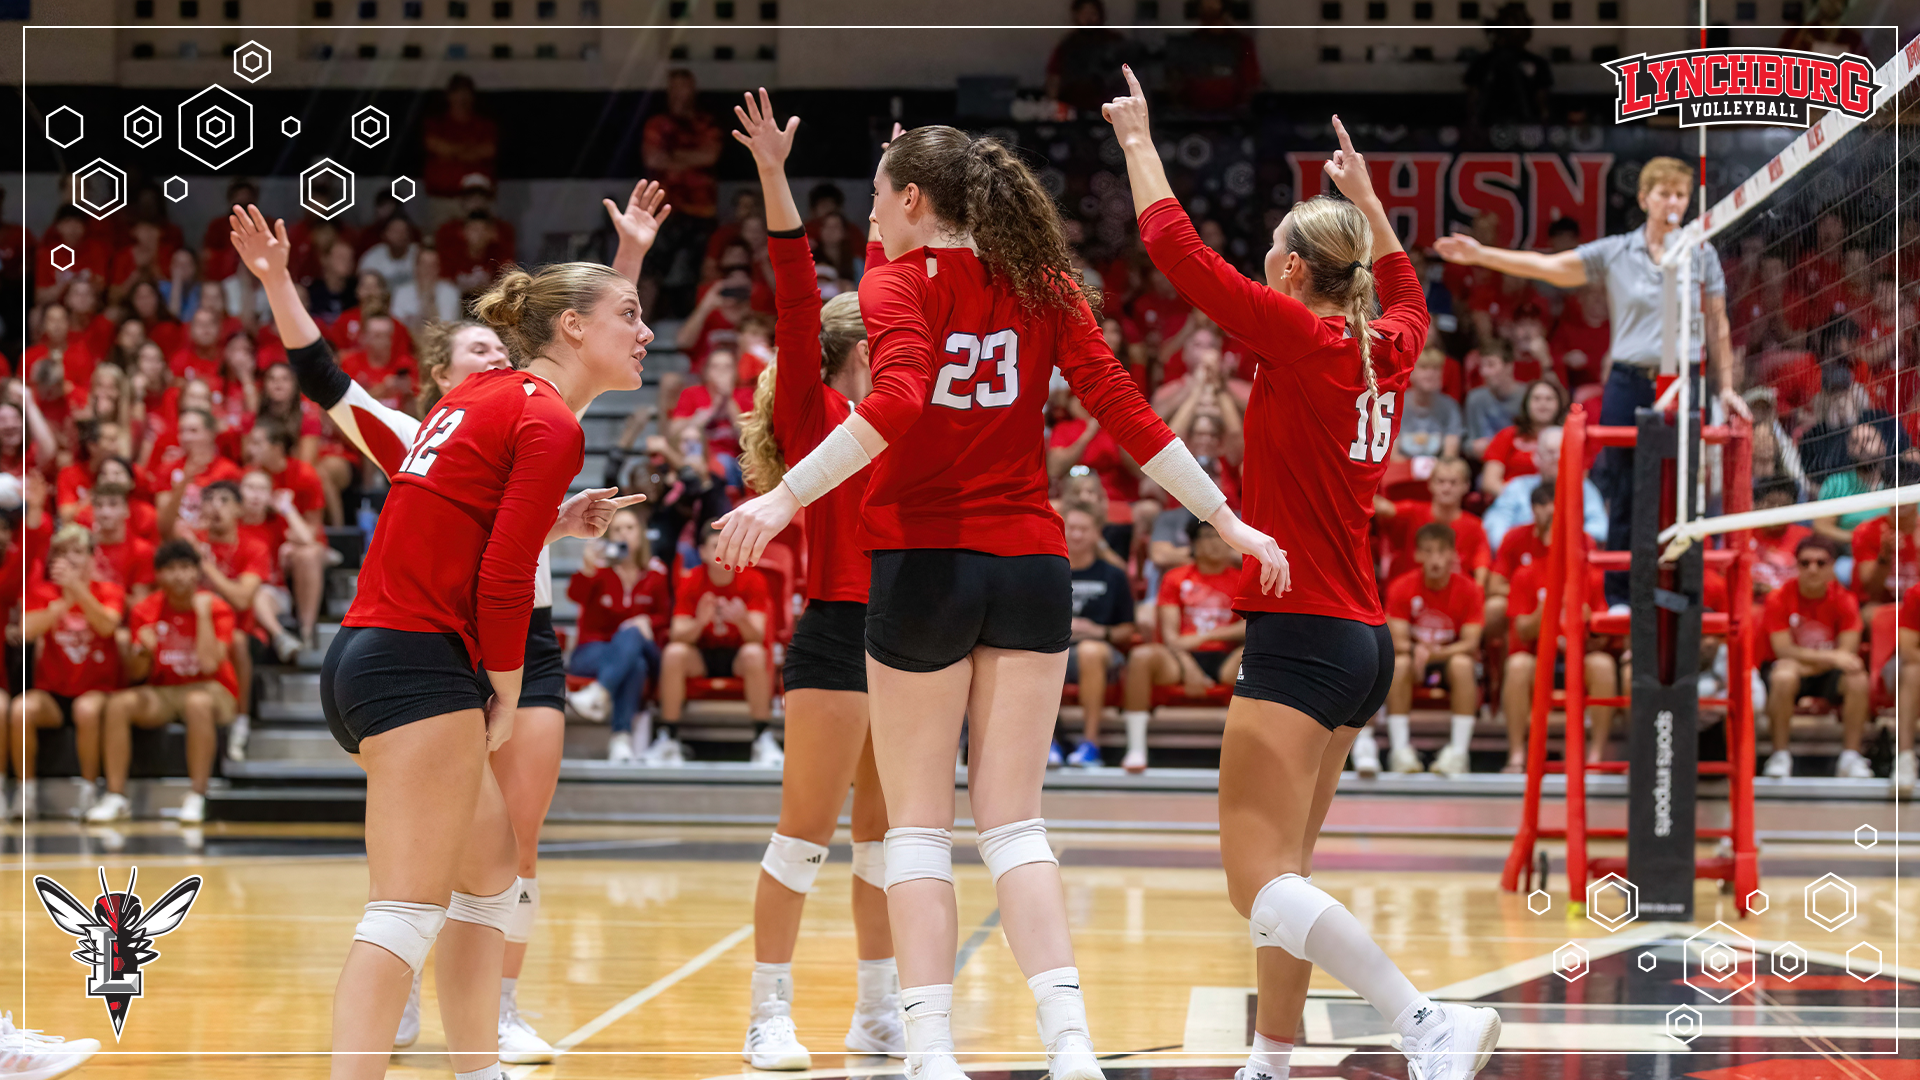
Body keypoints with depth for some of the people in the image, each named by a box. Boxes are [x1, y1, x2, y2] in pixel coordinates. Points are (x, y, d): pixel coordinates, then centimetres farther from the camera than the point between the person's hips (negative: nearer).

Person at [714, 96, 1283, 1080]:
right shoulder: (1043, 287, 8)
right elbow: (1122, 410, 2)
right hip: (1029, 565, 4)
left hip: (922, 565, -4)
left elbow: (897, 404, -22)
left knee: (918, 819, 6)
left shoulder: (897, 286, -4)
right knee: (1012, 820, 7)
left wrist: (784, 497, -26)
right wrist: (1226, 518, 4)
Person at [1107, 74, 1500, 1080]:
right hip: (1363, 643, 9)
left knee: (1260, 880, -14)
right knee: (1279, 875, 15)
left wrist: (1138, 139, 1)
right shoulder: (1385, 348, 9)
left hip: (1300, 638, -9)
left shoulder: (1304, 340, -11)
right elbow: (1405, 288, 34)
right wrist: (1364, 194, 42)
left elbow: (1178, 248, -11)